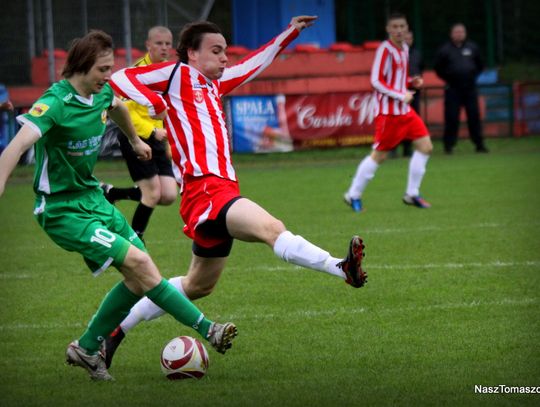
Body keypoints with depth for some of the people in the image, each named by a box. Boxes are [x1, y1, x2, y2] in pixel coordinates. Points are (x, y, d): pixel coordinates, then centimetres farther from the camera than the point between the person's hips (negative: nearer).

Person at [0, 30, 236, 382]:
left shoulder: (102, 92, 2)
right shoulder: (55, 103, -23)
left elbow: (116, 107, 29)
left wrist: (135, 140, 47)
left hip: (92, 197, 9)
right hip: (63, 210, -9)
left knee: (140, 277, 5)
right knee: (138, 263, -17)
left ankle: (87, 349, 19)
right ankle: (207, 331, -11)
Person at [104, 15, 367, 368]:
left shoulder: (213, 84, 24)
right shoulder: (177, 75, 2)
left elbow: (251, 66, 38)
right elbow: (121, 78, -6)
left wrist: (290, 34, 38)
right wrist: (157, 104, -19)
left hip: (223, 190, 11)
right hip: (205, 190, -11)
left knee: (198, 287, 19)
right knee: (273, 229, -32)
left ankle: (117, 329, 28)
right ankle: (343, 268, -53)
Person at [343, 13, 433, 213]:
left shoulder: (404, 48, 11)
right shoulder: (385, 50, -15)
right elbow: (376, 81, -19)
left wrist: (412, 82, 3)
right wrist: (401, 95, -20)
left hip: (404, 110, 8)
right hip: (388, 112, -8)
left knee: (425, 146, 2)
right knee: (379, 155, -4)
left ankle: (412, 194, 11)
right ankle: (353, 195, 8)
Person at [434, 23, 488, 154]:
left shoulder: (472, 48, 9)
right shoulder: (445, 50, 0)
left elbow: (480, 65, 20)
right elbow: (438, 68, 7)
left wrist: (473, 76, 9)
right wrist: (448, 79, 3)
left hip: (470, 88, 2)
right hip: (453, 89, -2)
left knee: (474, 116, 1)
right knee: (451, 117, -3)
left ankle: (479, 144, 6)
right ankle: (449, 145, 4)